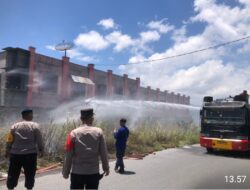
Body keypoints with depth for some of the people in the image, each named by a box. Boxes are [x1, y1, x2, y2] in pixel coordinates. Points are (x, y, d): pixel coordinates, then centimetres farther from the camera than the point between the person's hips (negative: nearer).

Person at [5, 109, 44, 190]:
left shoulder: (14, 126, 5)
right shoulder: (35, 126, -3)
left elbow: (9, 140, 7)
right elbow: (39, 140, -3)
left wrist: (7, 151, 18)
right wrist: (41, 150, 8)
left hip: (16, 154, 3)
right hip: (30, 154, -2)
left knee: (13, 174, 13)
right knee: (29, 174, 9)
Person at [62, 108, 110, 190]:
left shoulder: (73, 133, -6)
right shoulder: (99, 132, -5)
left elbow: (68, 155, -6)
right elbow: (103, 153, -3)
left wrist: (65, 171, 4)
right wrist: (106, 167, 10)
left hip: (77, 172, 0)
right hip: (94, 172, 0)